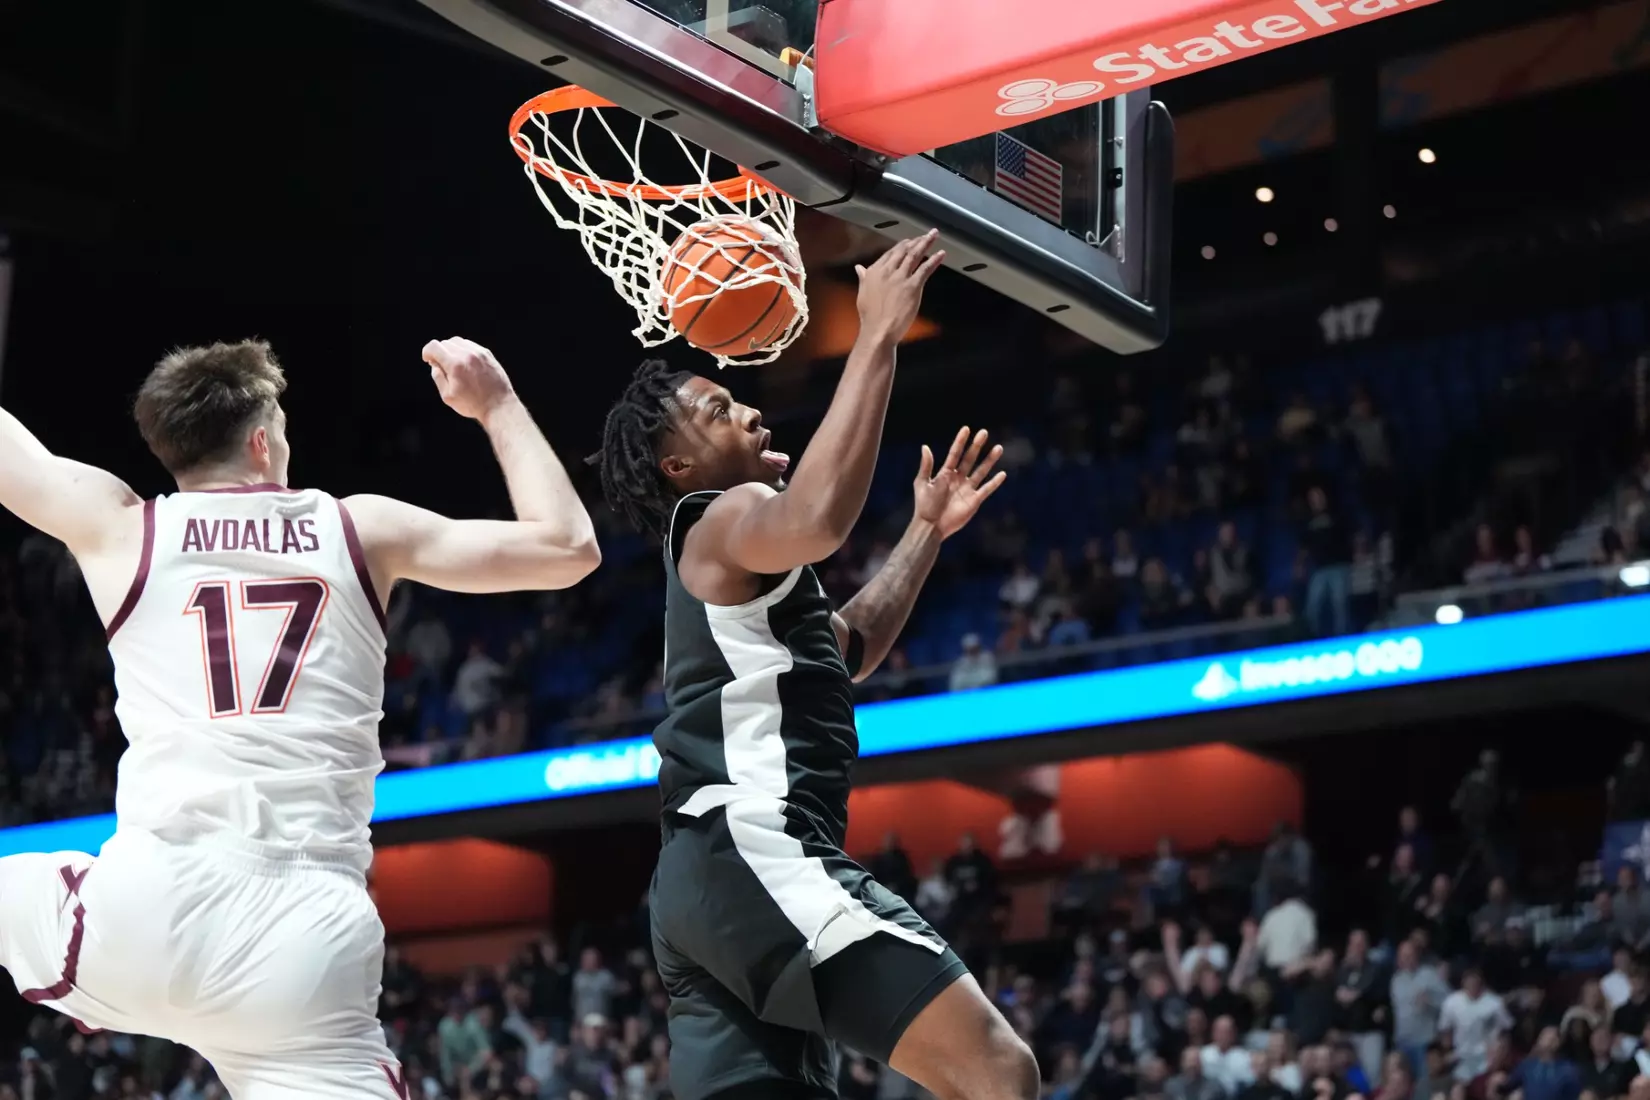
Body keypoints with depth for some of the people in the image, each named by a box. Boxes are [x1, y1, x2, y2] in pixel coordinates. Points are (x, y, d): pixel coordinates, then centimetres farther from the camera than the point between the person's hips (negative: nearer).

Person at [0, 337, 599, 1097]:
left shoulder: (118, 528, 12)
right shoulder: (361, 529, 11)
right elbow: (568, 547, 16)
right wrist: (496, 404, 28)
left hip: (140, 911, 0)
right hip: (307, 939, 0)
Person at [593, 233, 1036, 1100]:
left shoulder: (726, 560, 29)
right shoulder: (723, 519, -1)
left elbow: (846, 649, 44)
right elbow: (820, 518, -26)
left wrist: (928, 531, 38)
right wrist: (878, 337, -20)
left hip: (708, 874, 11)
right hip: (755, 855, -11)